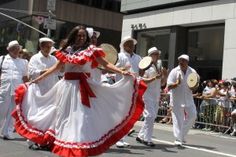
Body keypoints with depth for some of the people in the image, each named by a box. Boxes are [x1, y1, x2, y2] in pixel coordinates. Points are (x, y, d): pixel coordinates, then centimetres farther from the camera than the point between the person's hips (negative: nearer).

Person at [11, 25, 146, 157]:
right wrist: (38, 79, 18)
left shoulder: (91, 50, 0)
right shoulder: (67, 50, 9)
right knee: (64, 114, 10)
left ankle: (81, 145, 1)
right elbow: (56, 67, 17)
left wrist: (121, 72, -21)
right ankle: (64, 144, 24)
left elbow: (105, 64, -6)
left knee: (82, 115, -5)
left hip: (84, 86, -4)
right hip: (68, 86, 4)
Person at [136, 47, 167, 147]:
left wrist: (165, 76, 1)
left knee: (152, 117, 10)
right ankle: (147, 139, -5)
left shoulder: (159, 68, 17)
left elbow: (162, 83, 19)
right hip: (147, 95, -8)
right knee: (150, 116, -12)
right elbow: (143, 80, -15)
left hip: (156, 96, 8)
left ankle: (141, 136, 21)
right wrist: (155, 78, -24)